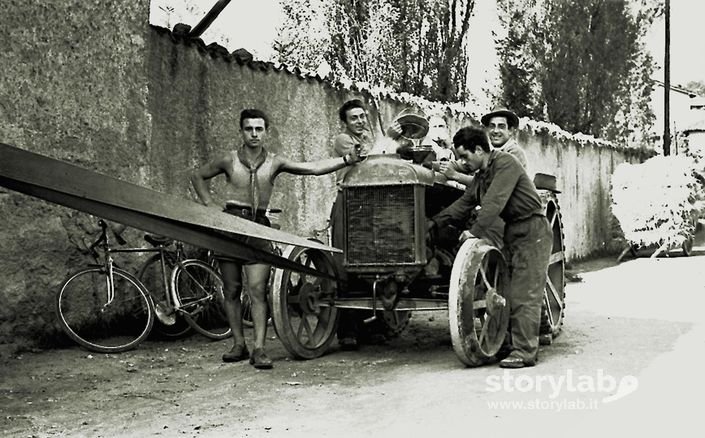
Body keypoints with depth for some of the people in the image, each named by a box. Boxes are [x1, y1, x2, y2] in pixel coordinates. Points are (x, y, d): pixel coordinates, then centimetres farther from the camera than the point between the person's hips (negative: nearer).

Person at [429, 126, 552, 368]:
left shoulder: (505, 163, -15)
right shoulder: (481, 176, 14)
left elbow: (494, 202, -24)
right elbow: (463, 204, 13)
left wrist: (476, 231, -27)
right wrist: (434, 223, 5)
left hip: (532, 231, -9)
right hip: (513, 231, 9)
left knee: (524, 294, -11)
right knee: (512, 292, 9)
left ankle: (525, 352, -10)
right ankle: (515, 342, 15)